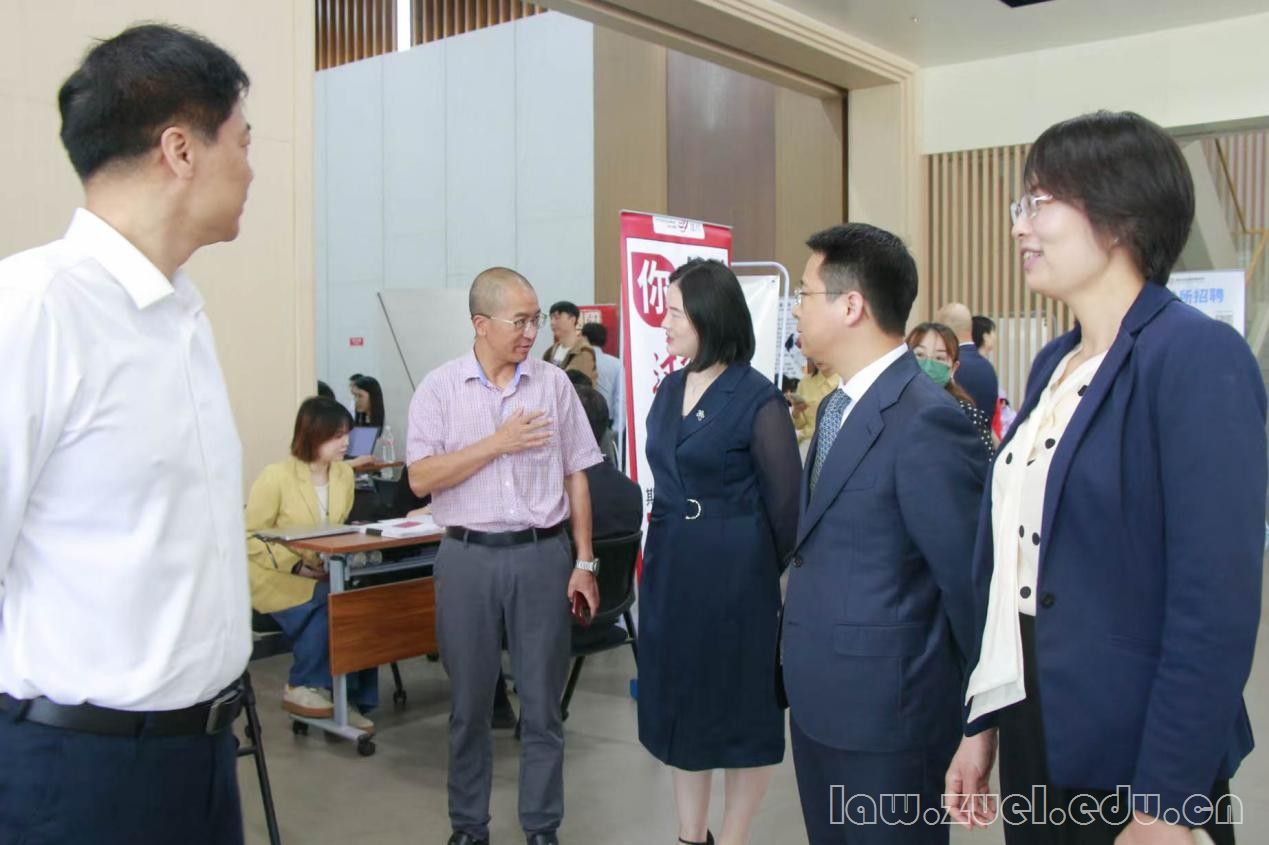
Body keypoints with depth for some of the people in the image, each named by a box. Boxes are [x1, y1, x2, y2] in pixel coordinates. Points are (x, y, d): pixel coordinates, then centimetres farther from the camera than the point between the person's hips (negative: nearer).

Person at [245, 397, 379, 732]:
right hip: (278, 579, -5)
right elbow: (249, 537, -11)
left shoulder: (345, 474, 5)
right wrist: (295, 563, -22)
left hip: (325, 576, 5)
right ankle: (302, 688, -6)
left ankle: (351, 700, -8)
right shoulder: (276, 477, -14)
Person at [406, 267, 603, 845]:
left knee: (542, 703, 8)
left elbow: (575, 477, 5)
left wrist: (584, 562, 2)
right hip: (468, 558, 0)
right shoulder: (440, 388, -1)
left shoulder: (554, 384, 3)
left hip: (542, 555, 1)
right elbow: (421, 478, -7)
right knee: (469, 703, 12)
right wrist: (498, 442, -13)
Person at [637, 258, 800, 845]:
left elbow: (784, 500, -9)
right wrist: (662, 550, 13)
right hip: (668, 565, 7)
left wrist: (773, 573, 0)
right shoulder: (670, 390, 7)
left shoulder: (757, 398, -14)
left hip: (732, 570, -7)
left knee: (740, 706, 8)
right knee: (677, 698, 15)